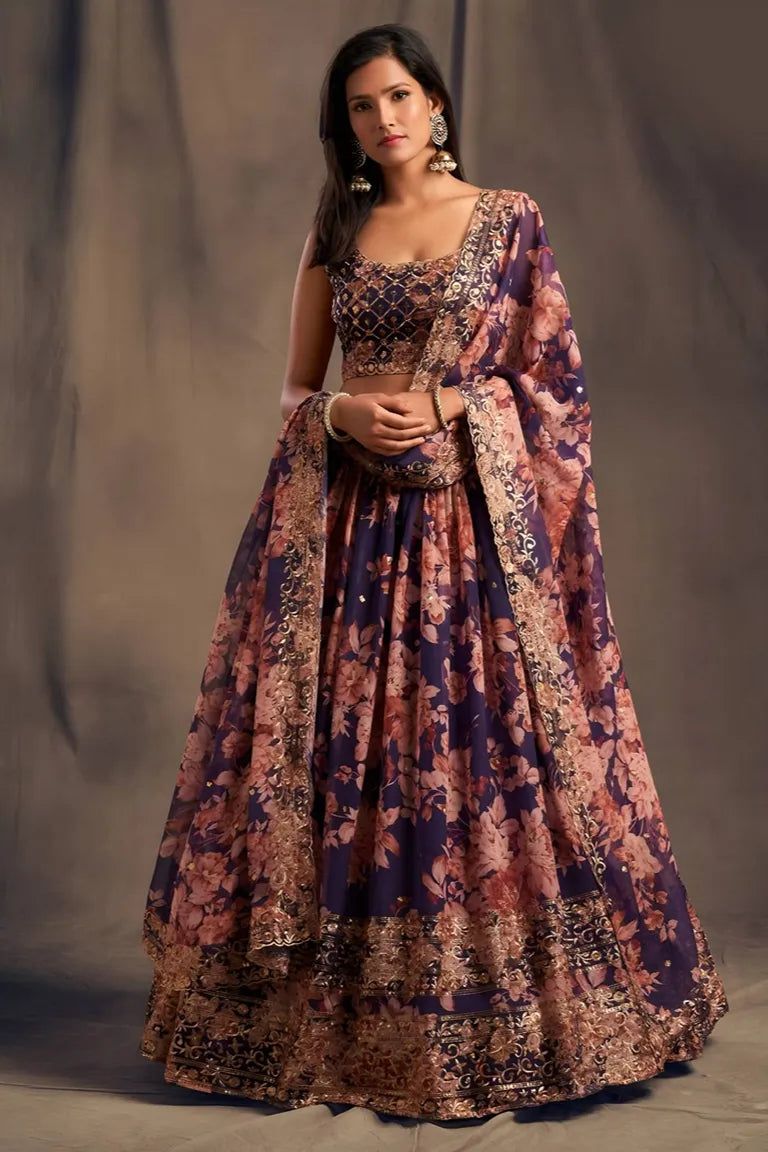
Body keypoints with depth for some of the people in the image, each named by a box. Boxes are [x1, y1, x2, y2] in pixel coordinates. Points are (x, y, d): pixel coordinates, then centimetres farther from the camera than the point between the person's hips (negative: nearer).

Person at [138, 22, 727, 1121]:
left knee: (481, 749, -3)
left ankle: (497, 1012, 11)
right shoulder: (335, 229, 13)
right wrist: (342, 414, -8)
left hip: (473, 516, -2)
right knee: (335, 753, 2)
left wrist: (450, 407, -12)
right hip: (342, 520, 3)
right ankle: (342, 1007, 15)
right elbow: (297, 385, 13)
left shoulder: (510, 217, 5)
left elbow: (552, 380, 3)